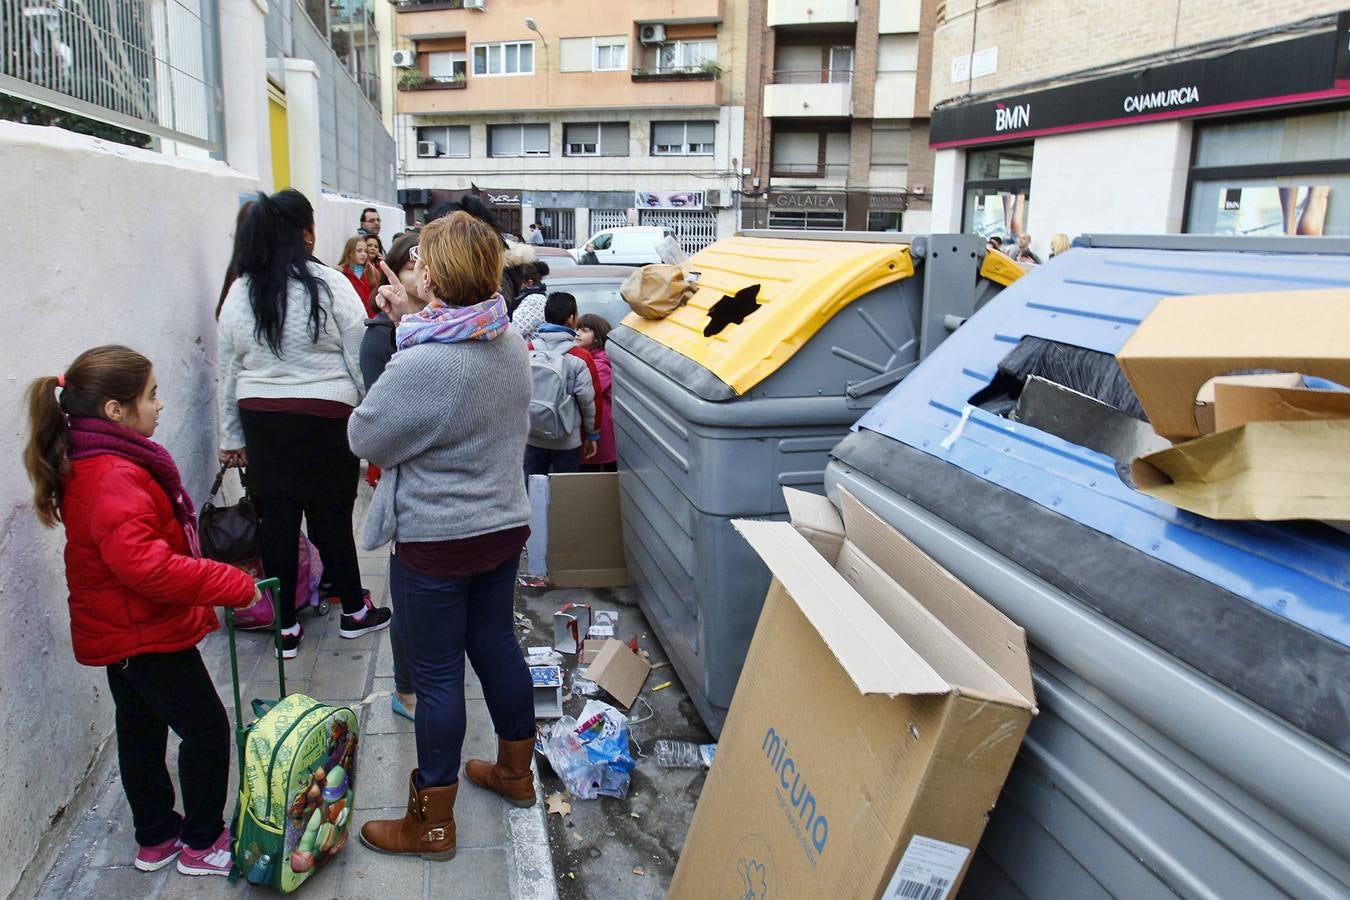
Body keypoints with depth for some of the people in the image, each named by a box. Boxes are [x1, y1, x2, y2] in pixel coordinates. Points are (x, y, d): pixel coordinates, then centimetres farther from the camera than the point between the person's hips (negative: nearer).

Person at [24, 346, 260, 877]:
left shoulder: (93, 465, 5)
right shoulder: (113, 477, -28)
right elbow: (146, 564, -38)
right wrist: (232, 585, -32)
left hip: (118, 630, 11)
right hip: (144, 635, -11)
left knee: (140, 729, 20)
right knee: (206, 728, 3)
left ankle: (156, 838, 36)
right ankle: (203, 844, 17)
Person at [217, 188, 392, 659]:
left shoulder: (239, 294, 4)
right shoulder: (330, 285, -10)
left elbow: (228, 373, 9)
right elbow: (360, 359, -8)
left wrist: (231, 438, 16)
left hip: (262, 421, 4)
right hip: (325, 420, -4)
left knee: (276, 518, 8)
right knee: (331, 515, 6)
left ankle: (284, 626, 18)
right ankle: (354, 611, 24)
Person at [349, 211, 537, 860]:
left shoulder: (422, 364, -25)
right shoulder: (510, 343, 0)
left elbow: (364, 437, -12)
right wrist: (416, 321, 14)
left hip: (435, 539, -7)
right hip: (504, 522, 8)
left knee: (436, 673, 5)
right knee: (497, 645, 21)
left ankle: (432, 824, 21)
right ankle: (515, 772, 40)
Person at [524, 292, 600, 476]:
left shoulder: (527, 352, -4)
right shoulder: (580, 357, -13)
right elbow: (589, 400, -9)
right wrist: (593, 434, 5)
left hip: (533, 437, 3)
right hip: (568, 440, -3)